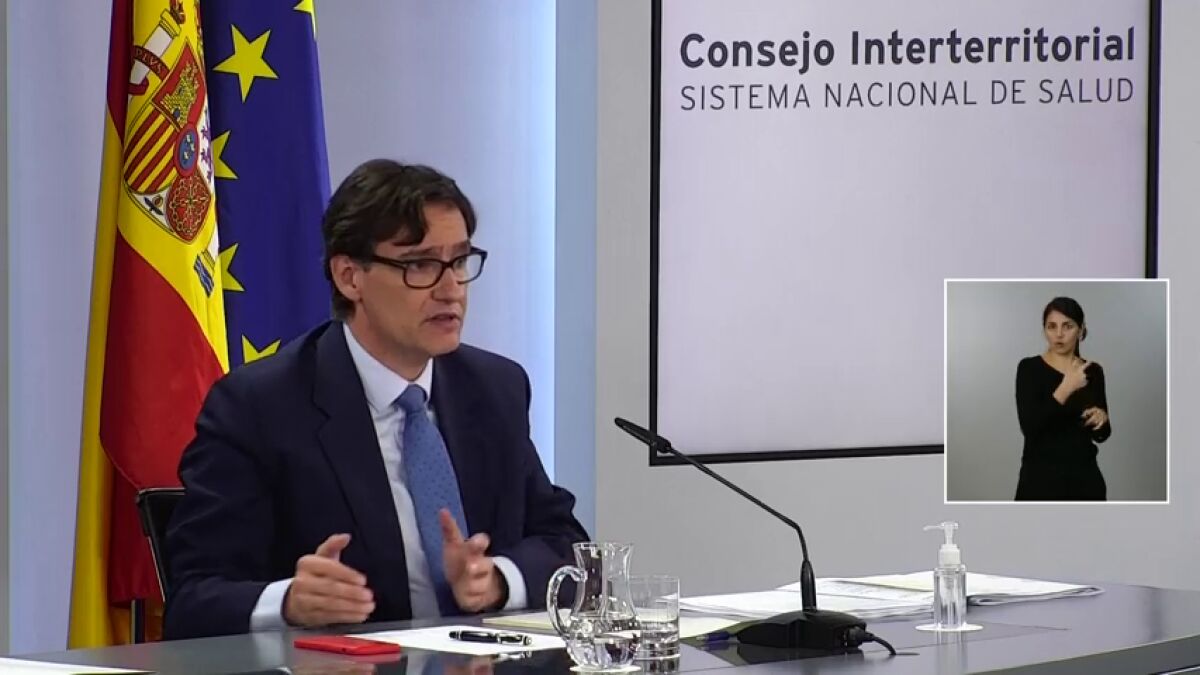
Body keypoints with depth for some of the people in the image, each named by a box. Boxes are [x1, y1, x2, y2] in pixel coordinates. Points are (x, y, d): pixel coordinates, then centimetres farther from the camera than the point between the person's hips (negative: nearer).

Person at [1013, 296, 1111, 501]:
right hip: (1041, 479, -5)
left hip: (1085, 479, 5)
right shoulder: (1031, 368, -6)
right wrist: (1065, 389, -26)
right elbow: (1029, 425, -19)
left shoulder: (1093, 371, 9)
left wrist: (1101, 417, -9)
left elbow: (1101, 434, 13)